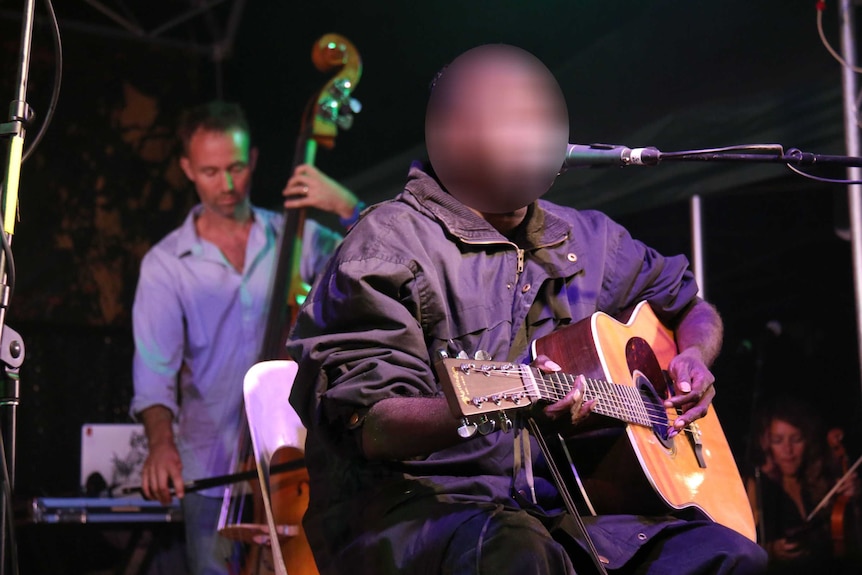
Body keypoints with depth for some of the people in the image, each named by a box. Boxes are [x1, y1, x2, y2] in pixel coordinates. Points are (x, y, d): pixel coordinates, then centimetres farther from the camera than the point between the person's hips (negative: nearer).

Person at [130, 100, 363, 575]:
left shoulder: (297, 238, 8)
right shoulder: (165, 263, 4)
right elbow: (154, 366, -6)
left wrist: (347, 208, -14)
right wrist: (161, 441, -24)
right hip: (211, 472, 0)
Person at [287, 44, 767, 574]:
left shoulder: (585, 239, 17)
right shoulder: (393, 244, -4)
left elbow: (692, 306, 34)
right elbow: (371, 426, -14)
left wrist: (693, 357, 10)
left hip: (559, 508, 7)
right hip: (418, 505, -6)